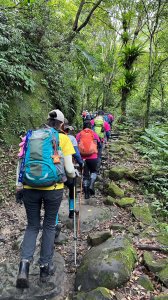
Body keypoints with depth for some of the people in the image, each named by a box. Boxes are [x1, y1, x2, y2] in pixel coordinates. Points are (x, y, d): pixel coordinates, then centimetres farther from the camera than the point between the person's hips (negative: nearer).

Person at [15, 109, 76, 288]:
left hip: (29, 188, 2)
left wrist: (18, 186, 14)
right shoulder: (63, 139, -2)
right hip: (53, 189, -2)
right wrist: (74, 175, 17)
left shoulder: (30, 136, 6)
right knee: (49, 226, 18)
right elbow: (68, 169, -5)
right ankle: (45, 267, 29)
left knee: (32, 226, 20)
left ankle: (24, 263, 4)